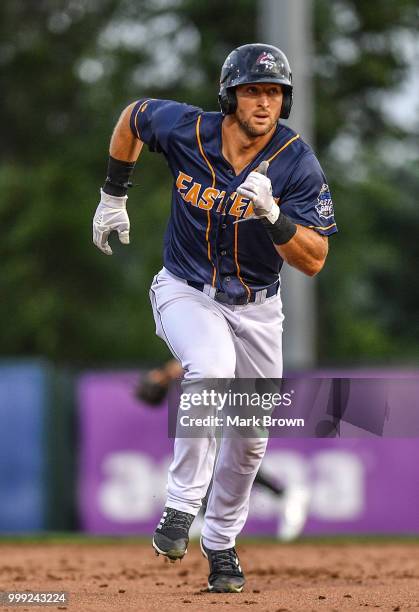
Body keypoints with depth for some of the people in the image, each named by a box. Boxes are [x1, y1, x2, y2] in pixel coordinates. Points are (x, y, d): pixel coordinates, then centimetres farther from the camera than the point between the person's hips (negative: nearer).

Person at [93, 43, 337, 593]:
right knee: (212, 370, -34)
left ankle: (221, 542, 32)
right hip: (186, 293, -2)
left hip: (255, 307, 2)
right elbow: (133, 117, 5)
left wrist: (271, 214, -39)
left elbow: (314, 260, -23)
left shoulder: (298, 165, -19)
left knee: (250, 437, 9)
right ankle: (181, 508, -26)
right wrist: (113, 197, 7)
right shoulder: (186, 130, -18)